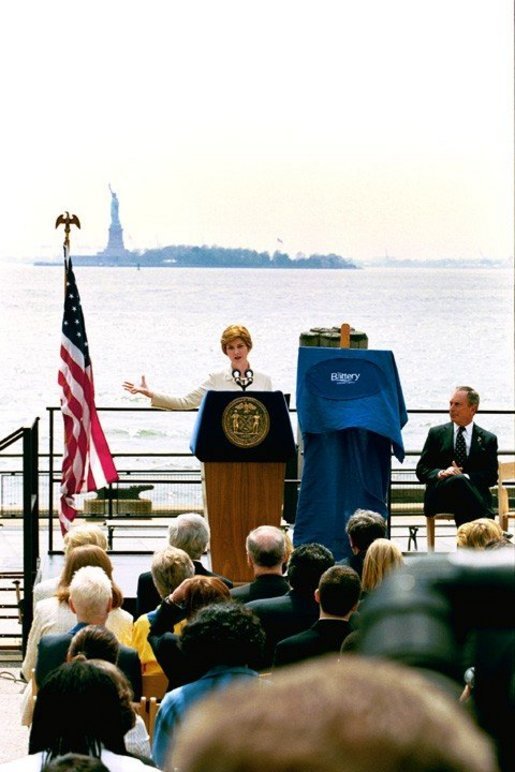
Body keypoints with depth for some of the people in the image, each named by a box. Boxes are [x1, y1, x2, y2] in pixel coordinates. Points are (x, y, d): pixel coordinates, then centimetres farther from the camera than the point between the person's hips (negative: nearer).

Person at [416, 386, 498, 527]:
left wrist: (466, 476, -13)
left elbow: (491, 476, 7)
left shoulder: (488, 439, 16)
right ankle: (487, 520, -37)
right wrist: (441, 473, -12)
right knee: (458, 481, -36)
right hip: (439, 497, 0)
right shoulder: (436, 433, 17)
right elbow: (421, 470, 11)